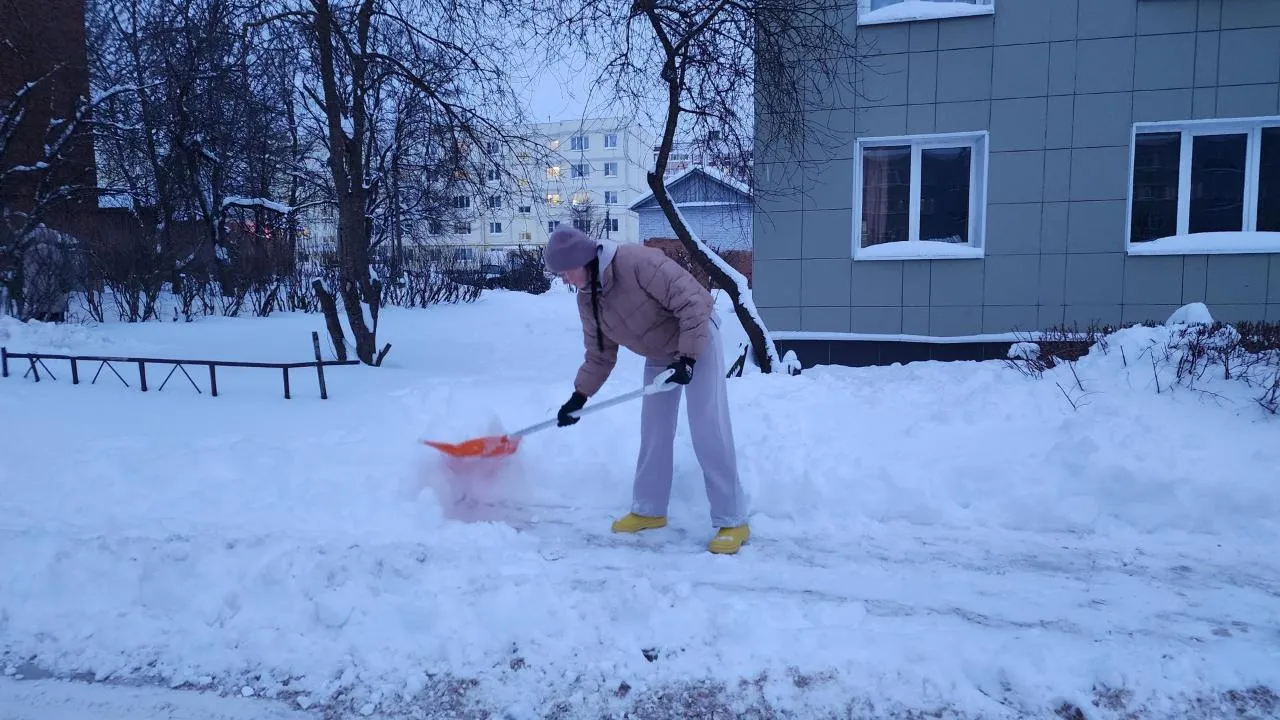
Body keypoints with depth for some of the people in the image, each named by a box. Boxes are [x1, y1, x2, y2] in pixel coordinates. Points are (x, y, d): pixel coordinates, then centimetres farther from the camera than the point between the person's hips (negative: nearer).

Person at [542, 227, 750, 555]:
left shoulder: (637, 261, -31)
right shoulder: (586, 300, -6)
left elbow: (693, 301, -31)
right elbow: (600, 355, 4)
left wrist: (687, 358, -33)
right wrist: (579, 396, -4)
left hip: (698, 338, -7)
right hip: (659, 354, 8)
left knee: (708, 431, -11)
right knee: (654, 431, 9)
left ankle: (732, 521, -3)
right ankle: (649, 510, 23)